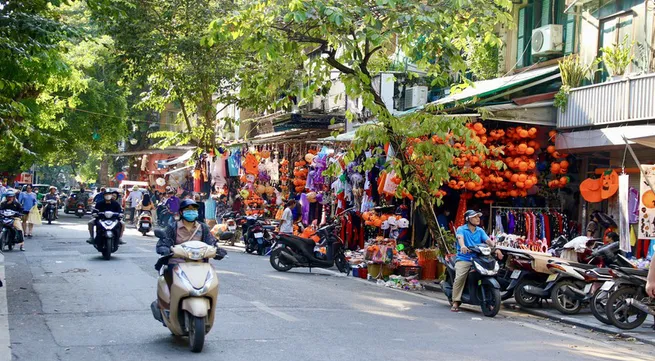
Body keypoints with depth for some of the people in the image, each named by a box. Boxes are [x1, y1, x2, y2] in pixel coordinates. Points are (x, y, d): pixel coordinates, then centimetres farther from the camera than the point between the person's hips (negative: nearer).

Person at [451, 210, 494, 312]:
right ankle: (456, 302, -21)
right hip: (463, 259, -3)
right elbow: (460, 237, -17)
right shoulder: (461, 229, 5)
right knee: (460, 277, -26)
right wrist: (462, 246, -40)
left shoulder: (480, 231, 18)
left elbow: (488, 240, 3)